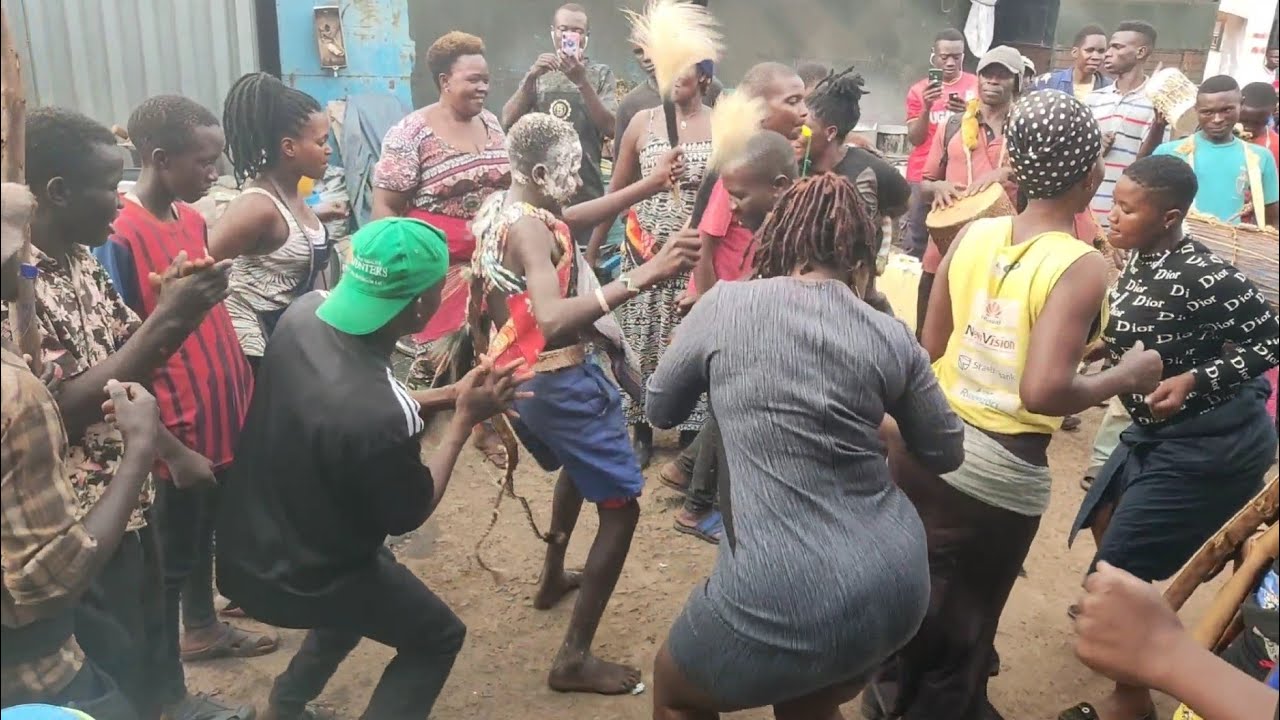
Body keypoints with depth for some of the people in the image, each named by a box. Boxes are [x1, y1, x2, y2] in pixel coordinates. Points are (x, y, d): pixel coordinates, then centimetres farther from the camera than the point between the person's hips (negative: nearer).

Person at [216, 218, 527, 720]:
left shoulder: (305, 312, -17)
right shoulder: (381, 419, -38)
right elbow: (407, 516, -17)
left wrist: (449, 395, -2)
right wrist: (465, 418, -12)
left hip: (250, 537, 7)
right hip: (296, 575, -7)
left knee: (371, 588, 34)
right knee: (438, 638, 16)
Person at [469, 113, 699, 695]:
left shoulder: (495, 210, 6)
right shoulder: (530, 227, -25)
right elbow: (552, 320, -41)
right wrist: (642, 276, -48)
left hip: (516, 376, 10)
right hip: (556, 381, -10)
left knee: (577, 465, 35)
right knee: (620, 507, -3)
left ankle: (553, 579, 49)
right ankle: (574, 658, 0)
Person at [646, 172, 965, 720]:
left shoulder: (725, 304, -4)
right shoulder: (891, 336, 2)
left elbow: (659, 409, 11)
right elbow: (946, 453, 15)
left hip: (788, 593, -4)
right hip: (897, 583, 5)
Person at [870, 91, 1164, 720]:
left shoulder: (973, 234, -2)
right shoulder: (1081, 267, -18)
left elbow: (930, 345, 4)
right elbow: (1043, 392, -27)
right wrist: (1127, 377, -11)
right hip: (1000, 473, -6)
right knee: (958, 631, 18)